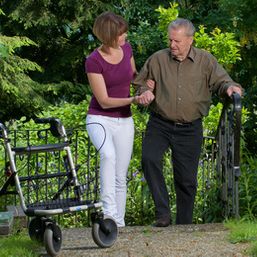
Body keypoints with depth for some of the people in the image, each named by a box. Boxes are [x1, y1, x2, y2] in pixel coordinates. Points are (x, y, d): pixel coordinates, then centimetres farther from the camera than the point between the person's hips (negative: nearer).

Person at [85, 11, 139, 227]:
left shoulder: (126, 49, -1)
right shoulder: (94, 61, -17)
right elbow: (104, 101, -17)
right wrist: (132, 100, -27)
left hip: (124, 121, 5)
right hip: (100, 119, -5)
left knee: (121, 176, 7)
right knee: (109, 155, -35)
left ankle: (119, 223, 15)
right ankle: (109, 210, -37)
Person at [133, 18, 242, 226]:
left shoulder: (205, 61, 2)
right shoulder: (157, 59, 2)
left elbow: (221, 81, -1)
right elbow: (140, 82, 12)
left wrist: (230, 87, -25)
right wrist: (144, 92, -11)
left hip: (189, 130, 0)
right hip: (160, 125, 0)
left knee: (186, 179, 4)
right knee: (149, 158, -27)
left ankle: (184, 224, 20)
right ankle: (163, 213, -20)